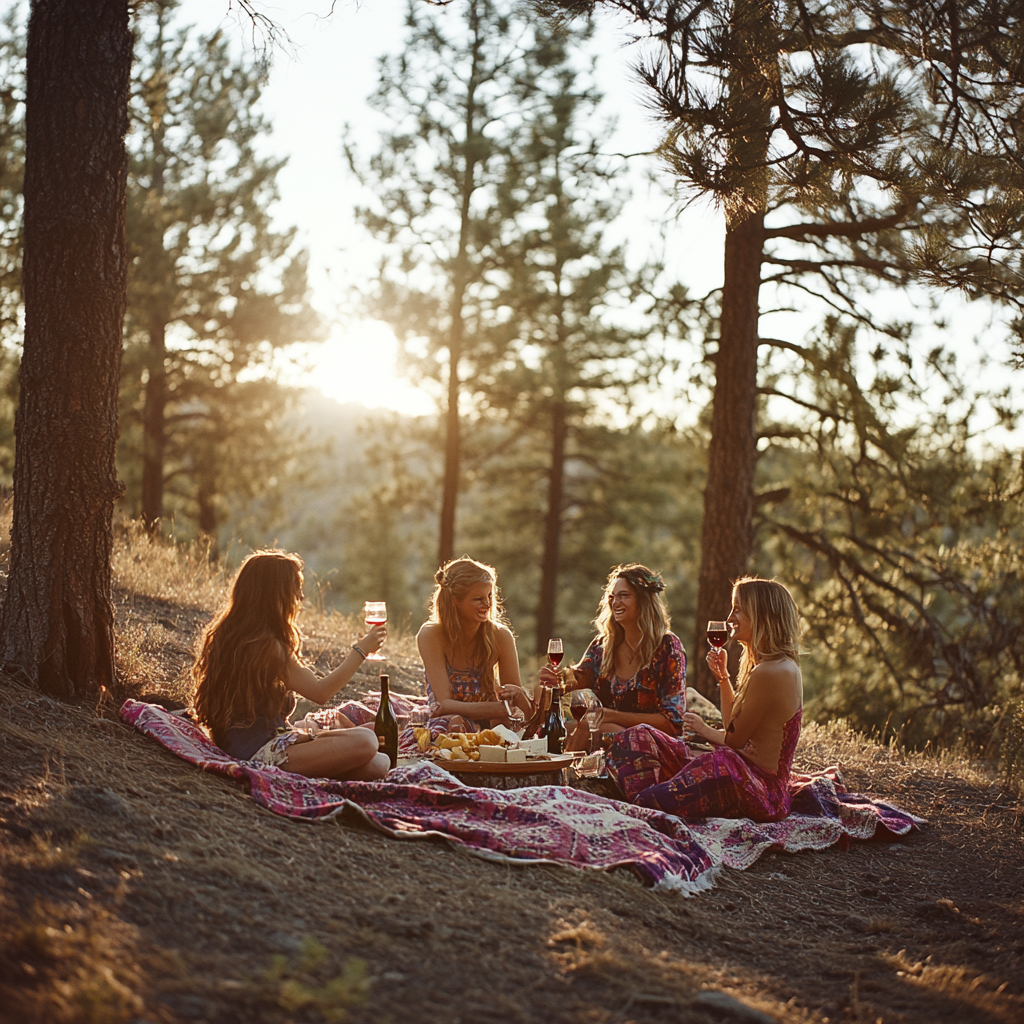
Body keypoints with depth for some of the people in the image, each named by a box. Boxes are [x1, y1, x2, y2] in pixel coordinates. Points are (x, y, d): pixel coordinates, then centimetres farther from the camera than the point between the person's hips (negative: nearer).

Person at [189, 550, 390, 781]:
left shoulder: (228, 631, 10)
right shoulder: (265, 644, -19)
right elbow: (319, 692, -13)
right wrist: (360, 651, -6)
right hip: (259, 751, -10)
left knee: (337, 721, 19)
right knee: (365, 742, -23)